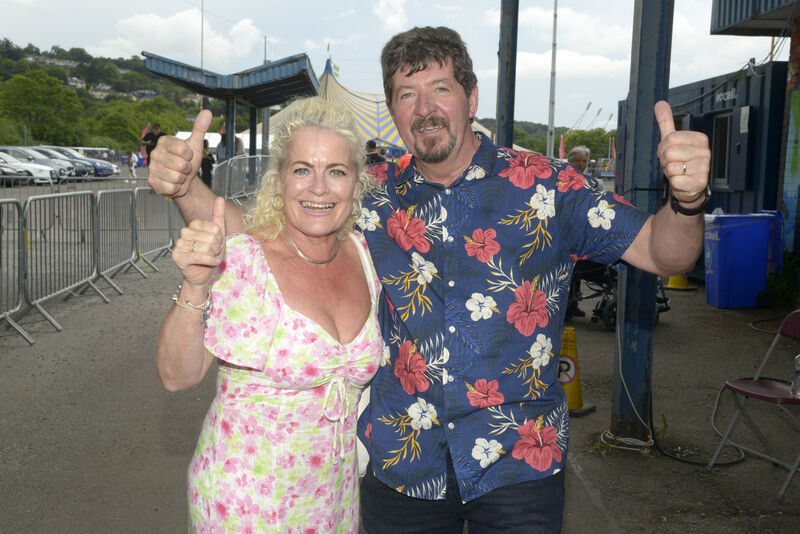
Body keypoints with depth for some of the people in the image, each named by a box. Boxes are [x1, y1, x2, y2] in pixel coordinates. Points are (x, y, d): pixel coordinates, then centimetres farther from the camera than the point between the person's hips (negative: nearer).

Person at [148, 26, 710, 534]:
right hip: (400, 462, 2)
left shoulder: (546, 185, -4)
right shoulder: (373, 196, 2)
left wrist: (687, 199, -28)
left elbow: (659, 251, -6)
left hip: (519, 463, -2)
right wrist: (186, 187, -10)